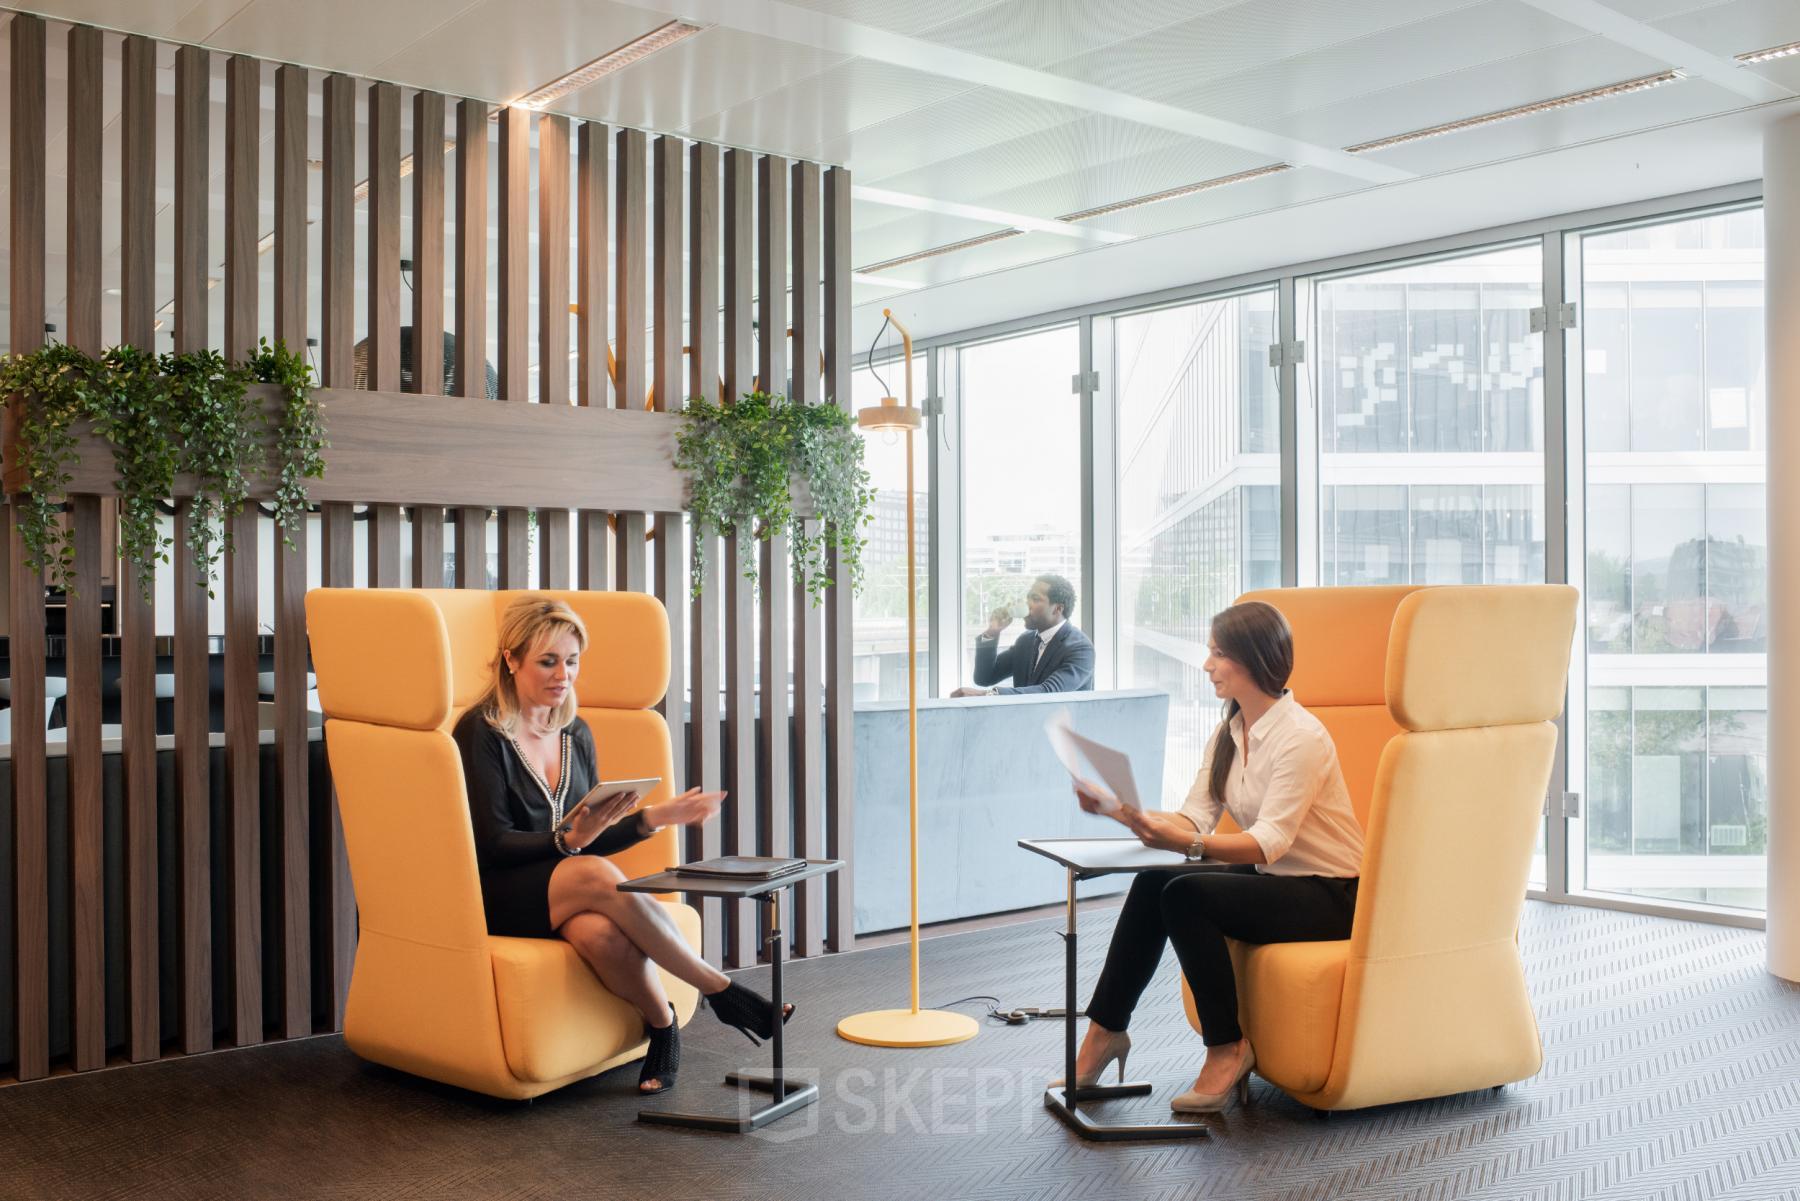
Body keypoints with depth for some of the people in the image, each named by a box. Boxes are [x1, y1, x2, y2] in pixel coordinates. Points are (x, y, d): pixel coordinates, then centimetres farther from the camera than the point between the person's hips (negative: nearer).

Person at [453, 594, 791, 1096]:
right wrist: (568, 840, -27)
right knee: (597, 876, -35)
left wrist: (656, 817, -3)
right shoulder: (480, 732, -7)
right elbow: (492, 845, -12)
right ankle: (720, 990, -26)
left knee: (601, 931, -35)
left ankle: (661, 1021, -12)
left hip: (569, 891, 4)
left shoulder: (576, 734, 11)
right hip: (498, 896, -4)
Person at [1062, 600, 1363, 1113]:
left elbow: (1270, 841, -30)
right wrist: (1131, 816, -20)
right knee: (1152, 883, -15)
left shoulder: (1301, 736, -21)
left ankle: (1227, 1049, -12)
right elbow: (1195, 817, -3)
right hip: (1271, 878, 8)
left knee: (1187, 894, -27)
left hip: (1329, 896, -8)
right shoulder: (1227, 734, 6)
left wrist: (1182, 843, -44)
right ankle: (1104, 1031, -7)